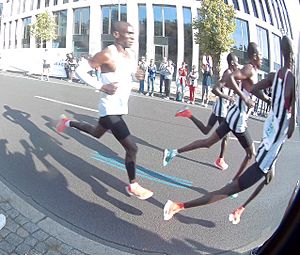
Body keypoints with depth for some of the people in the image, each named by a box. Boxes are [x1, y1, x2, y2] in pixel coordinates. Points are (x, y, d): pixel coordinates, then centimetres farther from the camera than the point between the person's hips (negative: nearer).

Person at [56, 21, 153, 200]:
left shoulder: (131, 55, 6)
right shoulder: (107, 54, -18)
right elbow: (80, 70, -12)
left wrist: (137, 76, -2)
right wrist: (101, 86, -21)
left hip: (121, 107, 9)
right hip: (110, 109, -9)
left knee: (97, 133, 31)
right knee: (132, 147, -9)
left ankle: (68, 123, 52)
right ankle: (133, 186, 11)